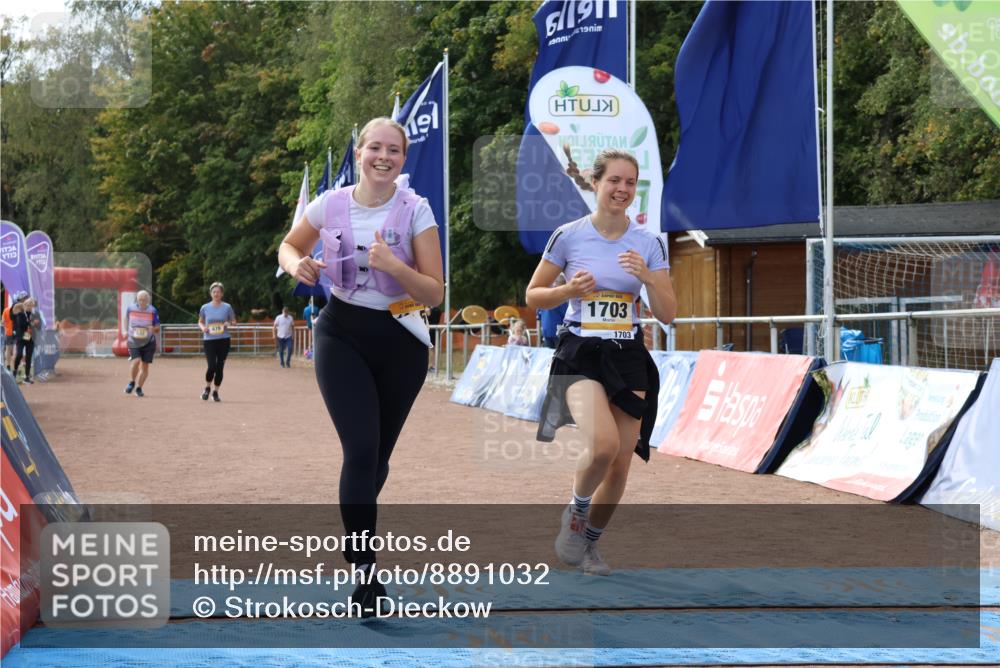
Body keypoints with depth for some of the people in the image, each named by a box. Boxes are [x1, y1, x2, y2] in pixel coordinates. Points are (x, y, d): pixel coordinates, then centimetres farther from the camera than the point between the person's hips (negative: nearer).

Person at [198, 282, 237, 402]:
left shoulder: (227, 307, 1)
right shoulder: (205, 308, 3)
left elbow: (234, 321, 10)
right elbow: (200, 321, 15)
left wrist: (228, 323, -12)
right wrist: (202, 327, -6)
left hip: (224, 340, 1)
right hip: (209, 340, -1)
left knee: (219, 367, 2)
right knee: (212, 366, -12)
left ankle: (215, 392, 17)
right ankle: (207, 388, 14)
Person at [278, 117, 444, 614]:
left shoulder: (415, 210, -9)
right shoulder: (330, 205, -5)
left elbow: (435, 294, -11)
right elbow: (289, 246, 14)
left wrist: (393, 265, -28)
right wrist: (297, 264, -9)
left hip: (399, 342, 1)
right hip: (342, 336, -1)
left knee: (378, 456, 11)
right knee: (362, 450, -15)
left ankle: (356, 534, 39)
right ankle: (363, 570, -11)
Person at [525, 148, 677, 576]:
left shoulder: (648, 243, 3)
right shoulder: (568, 236, -3)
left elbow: (667, 315, 2)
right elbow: (533, 296, 4)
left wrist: (647, 277, -15)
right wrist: (569, 290, -14)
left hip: (629, 359, 3)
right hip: (580, 355, -3)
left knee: (620, 463, 3)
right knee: (603, 445, -26)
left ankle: (588, 542, 26)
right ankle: (575, 514, 4)